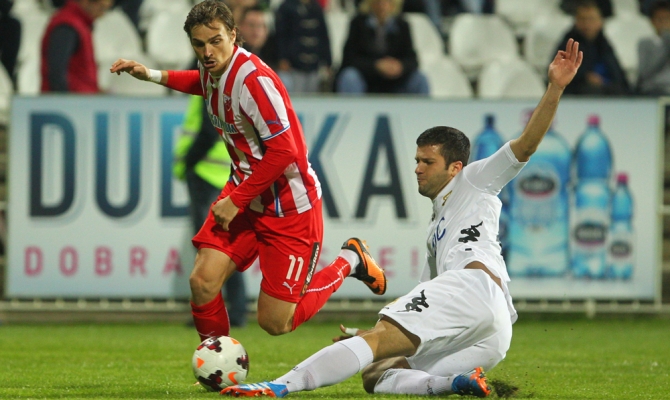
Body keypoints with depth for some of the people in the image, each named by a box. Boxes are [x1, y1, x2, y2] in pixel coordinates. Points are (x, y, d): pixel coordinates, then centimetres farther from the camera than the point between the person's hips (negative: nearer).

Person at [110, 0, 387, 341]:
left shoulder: (254, 79, -25)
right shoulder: (211, 67, 0)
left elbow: (282, 151, -27)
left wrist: (236, 201, -19)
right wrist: (151, 76, 22)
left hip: (289, 207, -7)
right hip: (244, 192, 7)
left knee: (275, 323, -2)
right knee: (202, 282, -12)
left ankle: (349, 261, 21)